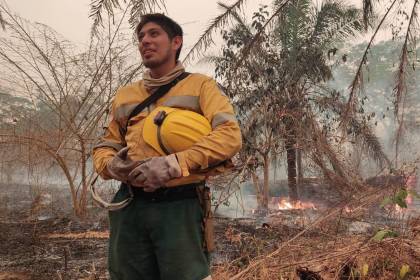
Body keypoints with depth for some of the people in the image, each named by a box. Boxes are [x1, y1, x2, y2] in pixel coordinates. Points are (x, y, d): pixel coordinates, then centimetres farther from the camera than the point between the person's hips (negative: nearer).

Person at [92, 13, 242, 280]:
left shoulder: (200, 85, 5)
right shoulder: (125, 95, 19)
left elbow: (230, 135, -10)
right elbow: (104, 147, 23)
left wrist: (173, 164, -20)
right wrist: (112, 165, -3)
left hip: (179, 205, -4)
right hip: (129, 206, 5)